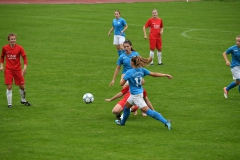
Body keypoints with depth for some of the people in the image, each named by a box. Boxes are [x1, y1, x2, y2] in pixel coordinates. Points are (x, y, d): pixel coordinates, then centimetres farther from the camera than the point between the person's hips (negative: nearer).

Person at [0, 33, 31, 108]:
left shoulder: (19, 48, -8)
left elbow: (25, 57, -5)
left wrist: (25, 67, -17)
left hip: (17, 69, 0)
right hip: (8, 69, 0)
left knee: (22, 86, 6)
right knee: (9, 87, -7)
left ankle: (23, 100, 31)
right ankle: (9, 103, 3)